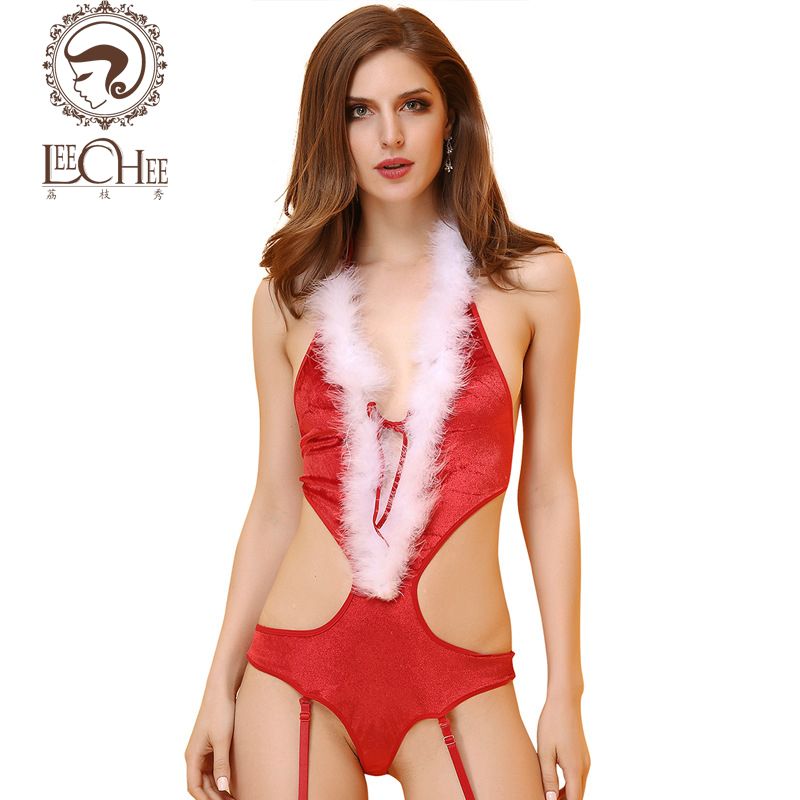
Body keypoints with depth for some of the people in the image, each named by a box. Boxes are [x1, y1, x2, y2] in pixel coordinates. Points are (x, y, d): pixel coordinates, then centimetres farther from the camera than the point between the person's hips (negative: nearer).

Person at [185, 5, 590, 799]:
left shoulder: (530, 278, -1)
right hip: (295, 677, 2)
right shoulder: (290, 297, 3)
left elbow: (547, 494, 1)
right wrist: (220, 687, 7)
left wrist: (565, 692, 1)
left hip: (458, 687, -1)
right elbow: (275, 505, 7)